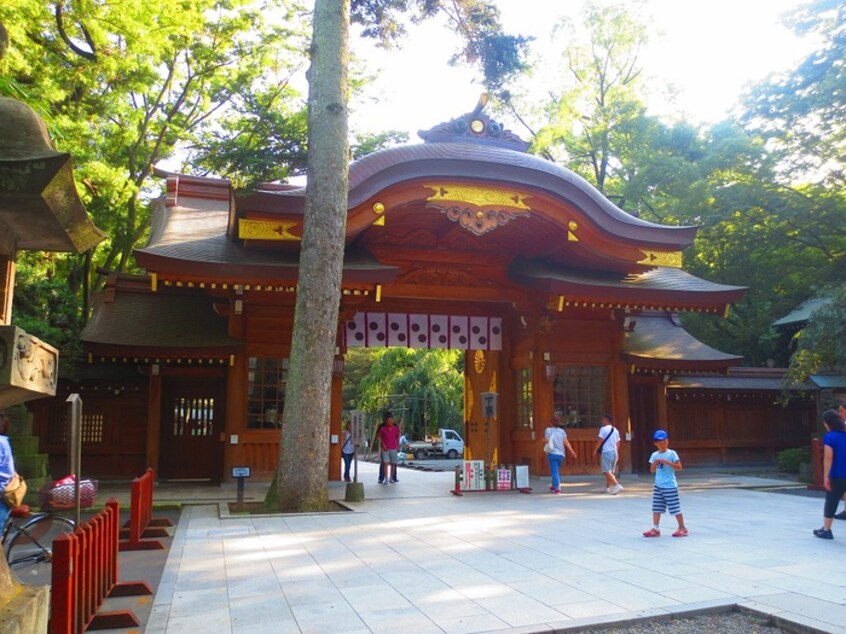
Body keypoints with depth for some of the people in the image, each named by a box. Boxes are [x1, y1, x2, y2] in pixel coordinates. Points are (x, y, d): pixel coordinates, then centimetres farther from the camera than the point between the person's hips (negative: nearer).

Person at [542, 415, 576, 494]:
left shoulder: (548, 430, -4)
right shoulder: (562, 431, 10)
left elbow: (546, 441, -13)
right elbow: (566, 442, 2)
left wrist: (543, 440, 9)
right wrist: (572, 451, 0)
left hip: (552, 453, -5)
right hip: (561, 454, 5)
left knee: (554, 471, -5)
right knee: (556, 471, 19)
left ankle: (557, 488, -13)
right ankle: (554, 486, 31)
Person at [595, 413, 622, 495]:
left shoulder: (603, 428, -9)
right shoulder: (615, 430, 13)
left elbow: (600, 441, -12)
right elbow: (618, 443, 17)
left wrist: (595, 450, -1)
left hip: (606, 452, -8)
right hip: (614, 452, 8)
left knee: (607, 471, -8)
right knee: (611, 471, 17)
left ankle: (617, 485, -24)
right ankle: (608, 487, 24)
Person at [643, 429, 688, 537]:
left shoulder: (672, 453, -7)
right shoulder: (654, 455, 7)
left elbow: (679, 467, -14)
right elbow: (652, 470, 7)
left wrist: (667, 462, -22)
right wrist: (655, 463, -12)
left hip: (670, 486, -5)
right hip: (658, 486, 5)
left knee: (675, 508, 0)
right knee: (656, 508, 5)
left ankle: (682, 528, 14)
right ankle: (655, 529, 10)